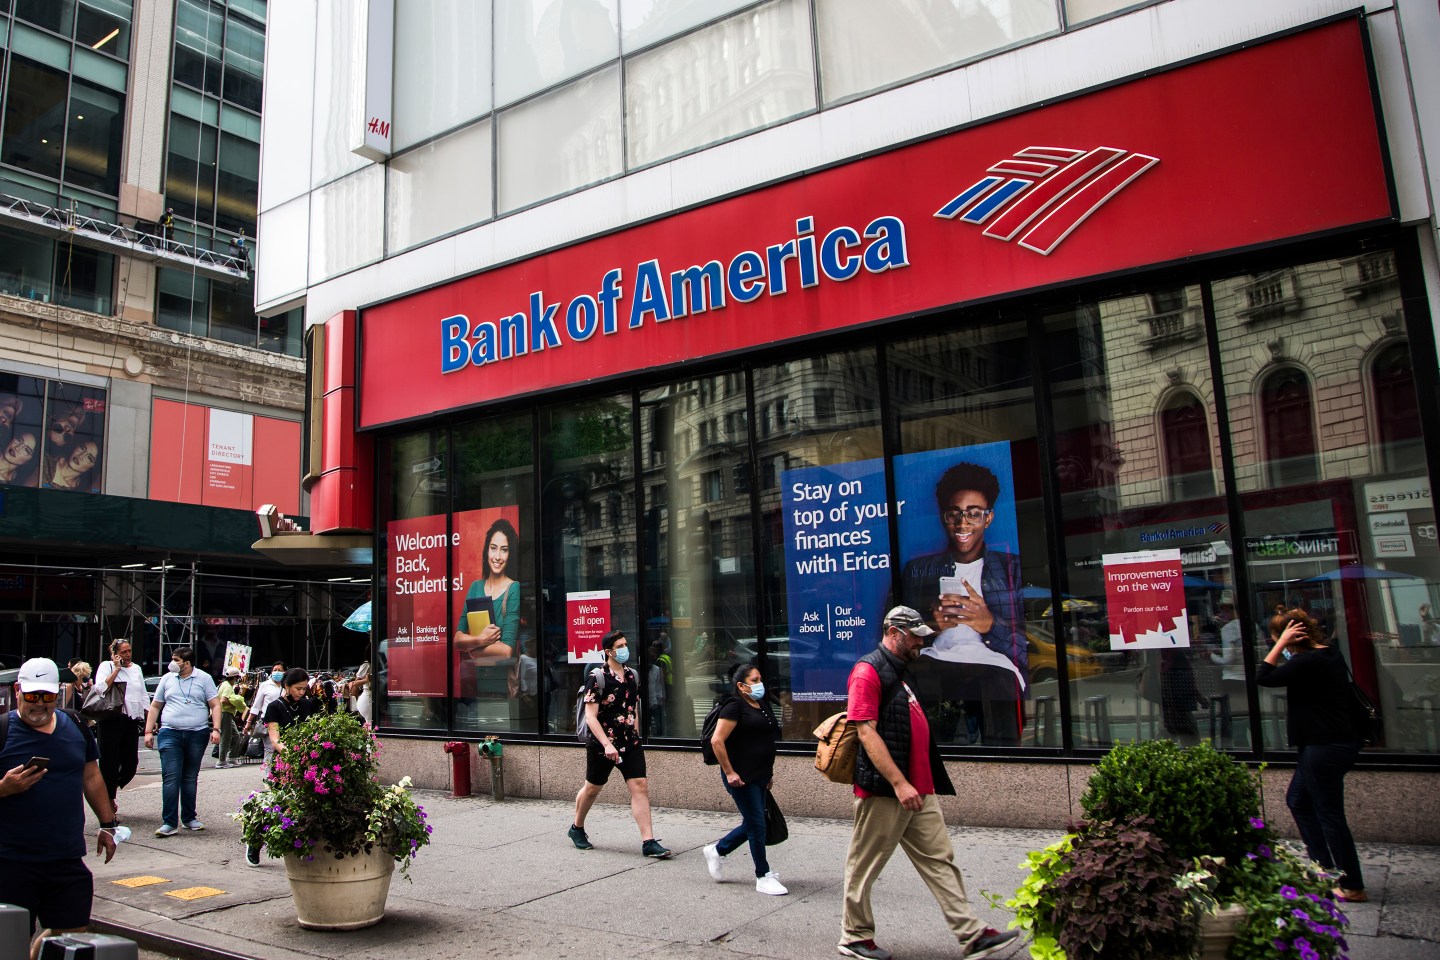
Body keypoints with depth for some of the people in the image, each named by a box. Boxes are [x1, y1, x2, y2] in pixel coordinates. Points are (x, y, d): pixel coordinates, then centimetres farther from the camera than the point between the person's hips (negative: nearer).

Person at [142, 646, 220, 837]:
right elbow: (155, 706, 14)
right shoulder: (167, 679, 9)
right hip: (170, 734, 1)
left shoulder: (204, 679, 3)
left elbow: (215, 705, 1)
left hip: (197, 735, -1)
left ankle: (189, 818, 19)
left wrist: (216, 729, -9)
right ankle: (170, 822, -6)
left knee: (191, 778, 9)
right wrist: (148, 731, 7)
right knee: (170, 778, -7)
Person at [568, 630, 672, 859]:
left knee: (640, 787, -6)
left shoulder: (632, 675, 7)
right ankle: (577, 828, 36)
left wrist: (636, 737, 14)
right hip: (602, 744, -5)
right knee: (592, 788, 12)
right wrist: (607, 744, -24)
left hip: (630, 743, 5)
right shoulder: (597, 677, -13)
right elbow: (590, 716, -16)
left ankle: (648, 842, -6)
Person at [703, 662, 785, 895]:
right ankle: (763, 877, 10)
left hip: (760, 777, 9)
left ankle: (716, 851, 34)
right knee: (757, 825, -2)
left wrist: (769, 772, 19)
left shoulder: (763, 706, 13)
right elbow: (717, 741, -19)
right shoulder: (734, 706, -13)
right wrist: (729, 772, -19)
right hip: (741, 777, -9)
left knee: (752, 824, 15)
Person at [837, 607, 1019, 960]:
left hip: (919, 789, 9)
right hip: (883, 791, -9)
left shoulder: (900, 671, 19)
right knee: (864, 866, 4)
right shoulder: (868, 671, -12)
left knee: (940, 859, 8)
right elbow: (866, 732, -20)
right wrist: (899, 783, -23)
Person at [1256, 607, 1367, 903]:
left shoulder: (1309, 662, -22)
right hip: (1338, 742, 11)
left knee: (1329, 815, -1)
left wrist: (1282, 643, -18)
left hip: (1325, 748, -11)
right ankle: (1325, 868, 24)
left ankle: (1352, 886, 9)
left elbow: (1263, 677, -20)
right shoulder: (1330, 653, 8)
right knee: (1298, 801, 19)